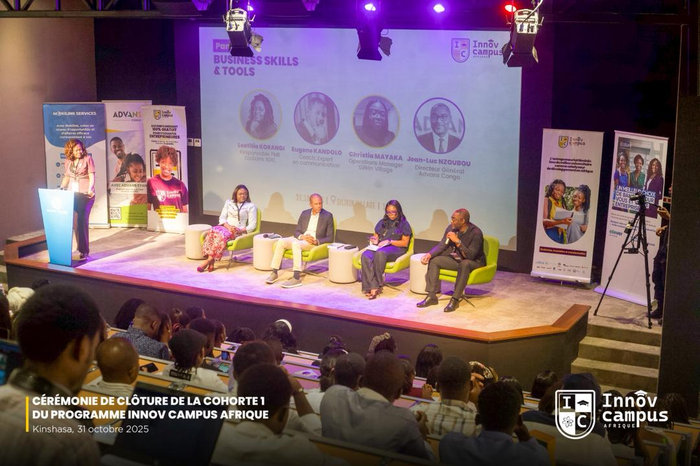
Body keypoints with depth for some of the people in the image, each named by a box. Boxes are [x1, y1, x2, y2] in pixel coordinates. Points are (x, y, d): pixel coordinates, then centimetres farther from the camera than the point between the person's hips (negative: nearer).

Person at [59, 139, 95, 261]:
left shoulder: (87, 158, -2)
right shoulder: (68, 161, 11)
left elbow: (92, 176, -7)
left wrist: (90, 189, -20)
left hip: (85, 194, -4)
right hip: (71, 194, 4)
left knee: (82, 221, -8)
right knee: (75, 221, 1)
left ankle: (84, 250, -4)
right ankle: (80, 247, 10)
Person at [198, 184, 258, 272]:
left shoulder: (251, 206, 8)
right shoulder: (228, 203, 20)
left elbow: (252, 225, 2)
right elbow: (222, 218, 12)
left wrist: (241, 230, -15)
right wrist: (228, 226, -9)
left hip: (238, 231, -3)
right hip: (225, 226, 3)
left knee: (222, 235, -36)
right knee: (212, 231, -32)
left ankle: (209, 260, -36)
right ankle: (211, 263, -41)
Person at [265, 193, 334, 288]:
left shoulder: (327, 216, 2)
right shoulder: (304, 214, 15)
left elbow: (330, 238, 0)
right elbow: (296, 231, 14)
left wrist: (316, 241, -17)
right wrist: (302, 236, -10)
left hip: (314, 242, -5)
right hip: (301, 238, 5)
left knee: (296, 244, -35)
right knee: (281, 242, -21)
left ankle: (297, 278, -41)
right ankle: (274, 273, -18)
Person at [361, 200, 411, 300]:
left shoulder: (404, 224, 8)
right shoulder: (382, 222, 24)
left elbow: (405, 243, 1)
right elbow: (376, 235, 29)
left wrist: (390, 241, -10)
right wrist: (374, 240, 4)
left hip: (396, 249, -4)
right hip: (379, 247, 5)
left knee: (380, 253, -41)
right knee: (365, 256, -32)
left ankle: (379, 283, -33)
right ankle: (373, 287, -42)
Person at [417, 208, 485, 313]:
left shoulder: (476, 233, -23)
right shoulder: (451, 228, -5)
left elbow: (470, 256, -28)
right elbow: (442, 245, 2)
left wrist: (457, 241, -34)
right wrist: (429, 254, -15)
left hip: (474, 262, -6)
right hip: (455, 259, 7)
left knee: (464, 264, -39)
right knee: (434, 261, -11)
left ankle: (455, 299, -36)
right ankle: (432, 296, -14)